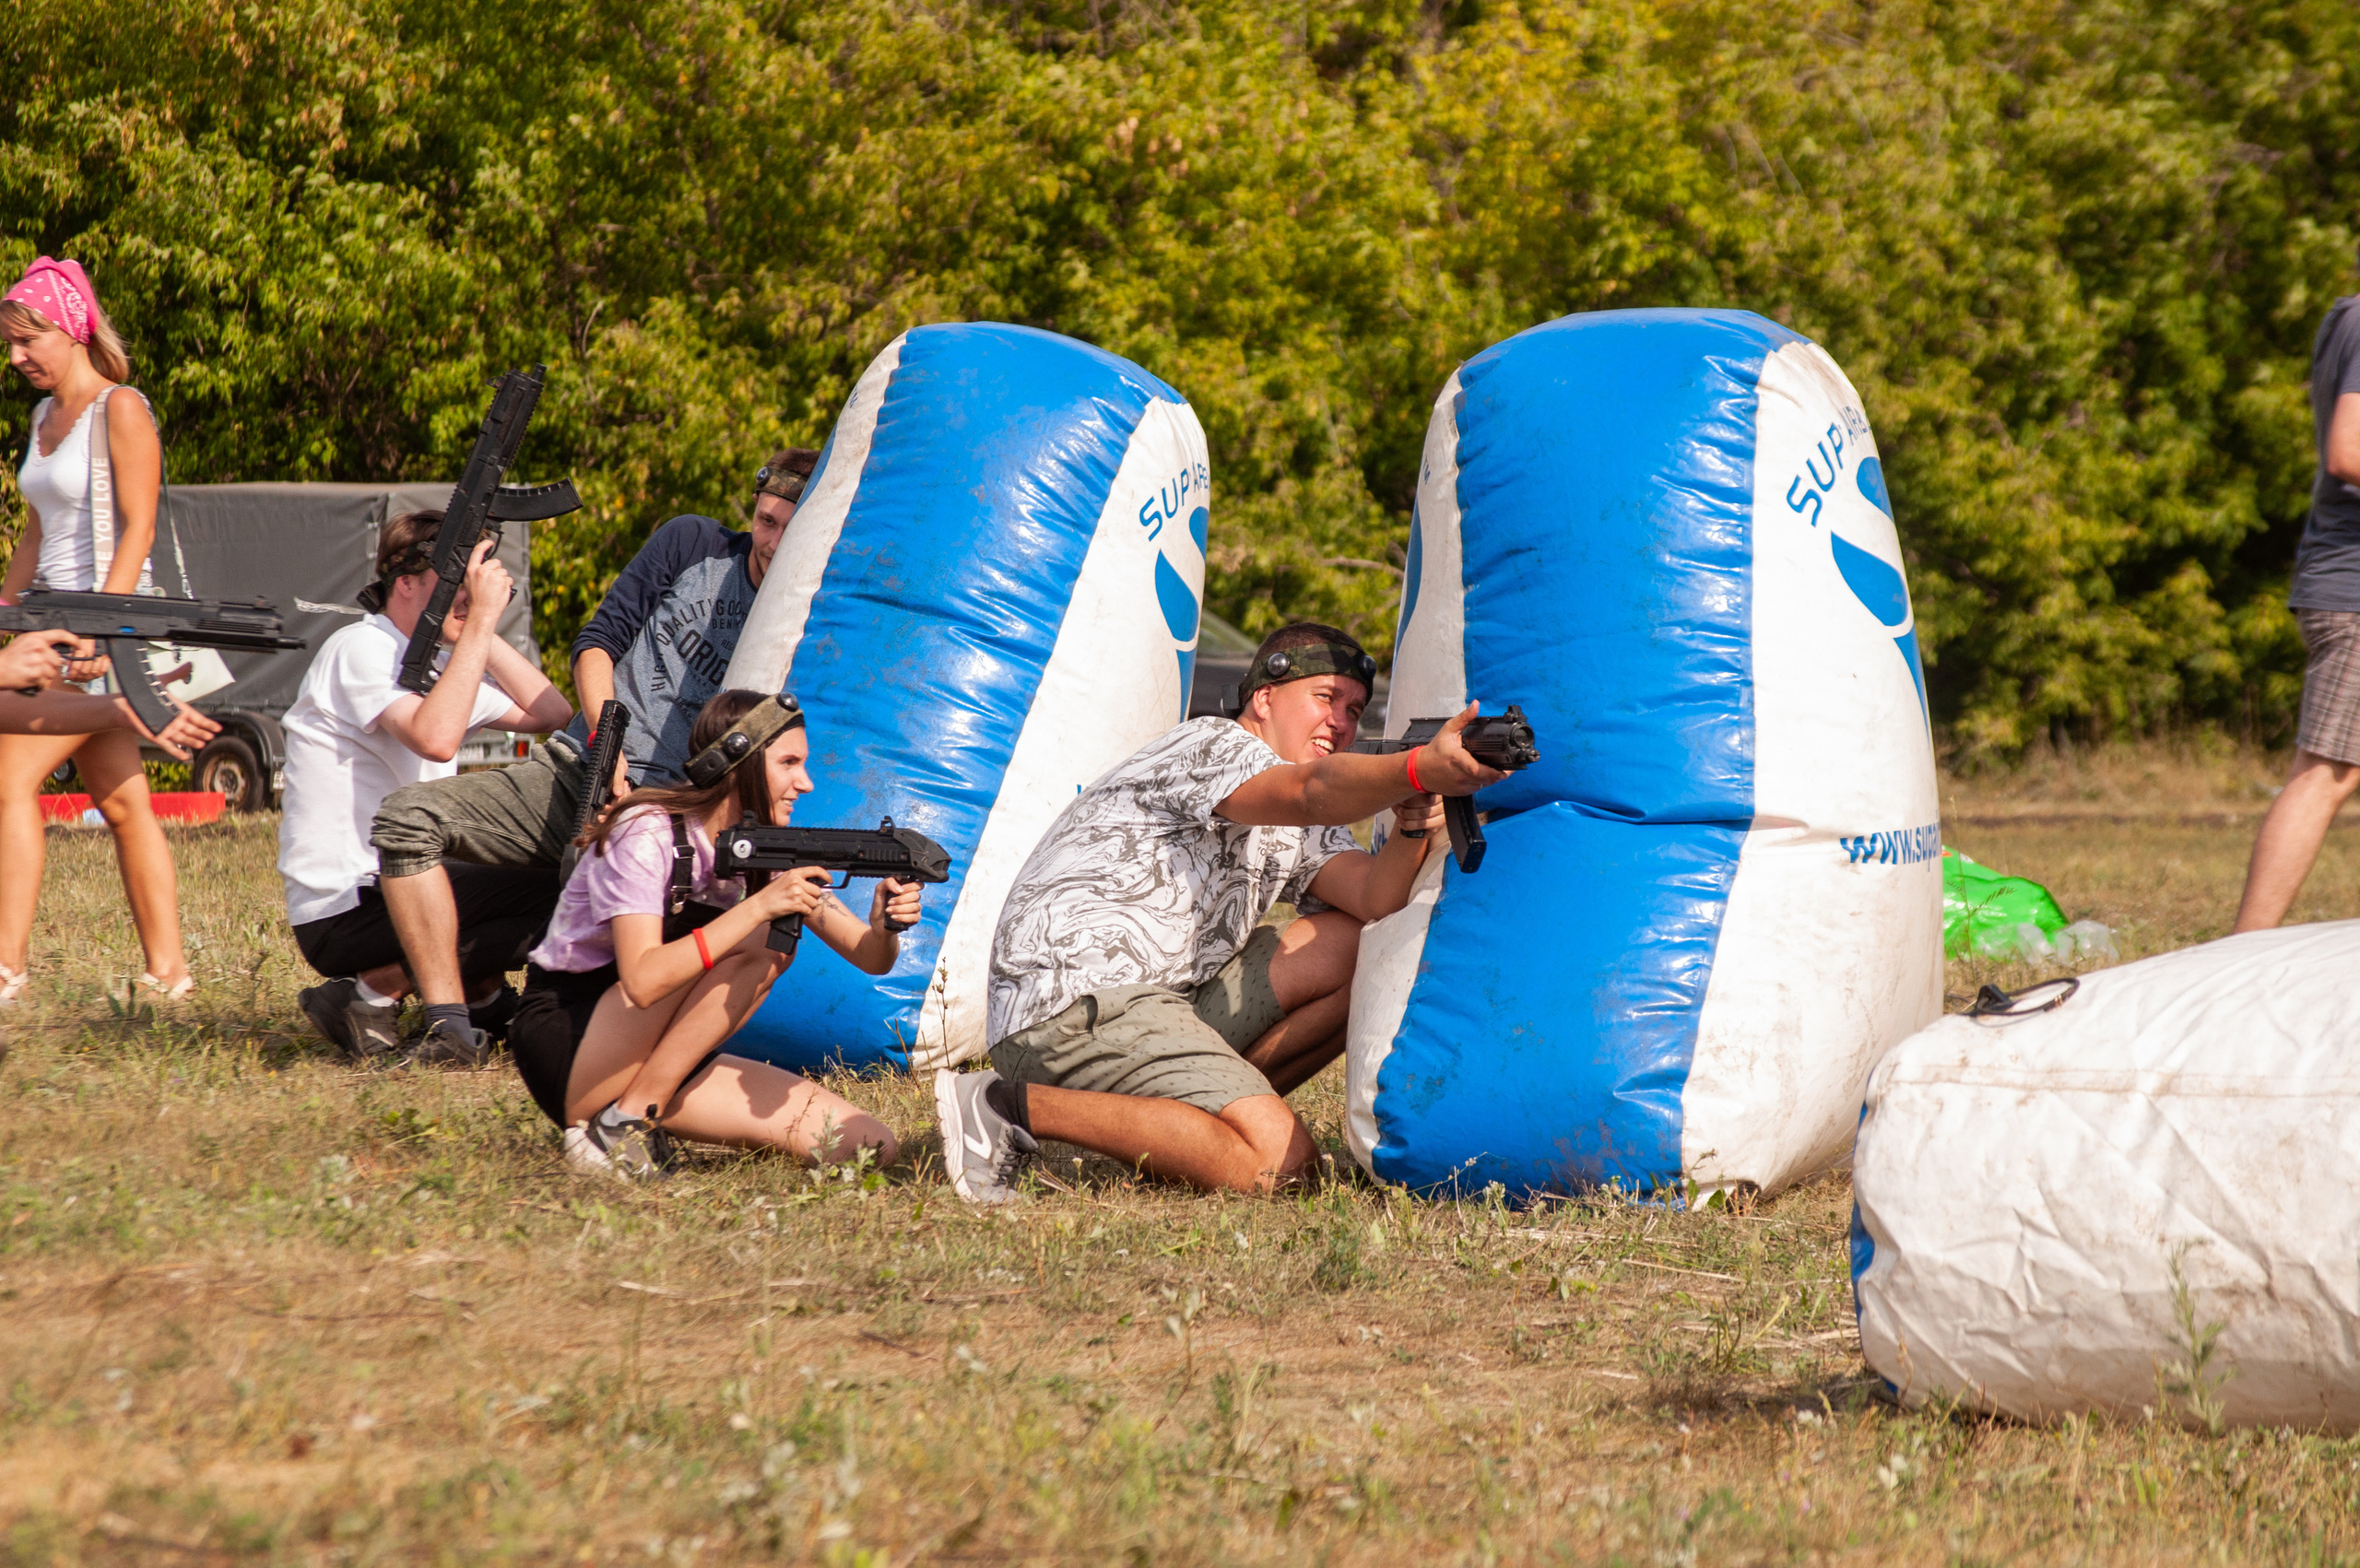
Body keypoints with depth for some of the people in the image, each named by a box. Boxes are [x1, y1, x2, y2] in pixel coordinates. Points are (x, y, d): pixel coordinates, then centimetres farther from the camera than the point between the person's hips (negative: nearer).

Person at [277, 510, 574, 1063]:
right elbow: (435, 739, -30)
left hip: (391, 892, 10)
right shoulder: (361, 651, -12)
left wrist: (483, 634, 2)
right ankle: (376, 990, -11)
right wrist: (480, 620, -26)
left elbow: (551, 713, 11)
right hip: (342, 913, -10)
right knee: (566, 904, -17)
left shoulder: (436, 664, 15)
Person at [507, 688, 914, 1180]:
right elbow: (643, 981, -31)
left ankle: (643, 1118, 4)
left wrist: (885, 924, -23)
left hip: (659, 1063, 7)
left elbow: (870, 958, 1)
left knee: (863, 1143, -10)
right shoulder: (648, 835, -17)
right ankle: (624, 1124, -19)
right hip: (565, 1052, -7)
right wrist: (759, 906, -36)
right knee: (758, 941, -26)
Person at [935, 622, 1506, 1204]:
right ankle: (1012, 1107, -18)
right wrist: (1420, 769, -46)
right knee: (1276, 1156, -25)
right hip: (1077, 998, -10)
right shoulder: (1213, 744, -4)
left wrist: (1413, 831, -19)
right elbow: (1313, 790, -27)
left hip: (1163, 999, 10)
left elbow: (1372, 896, 3)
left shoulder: (1296, 831, 24)